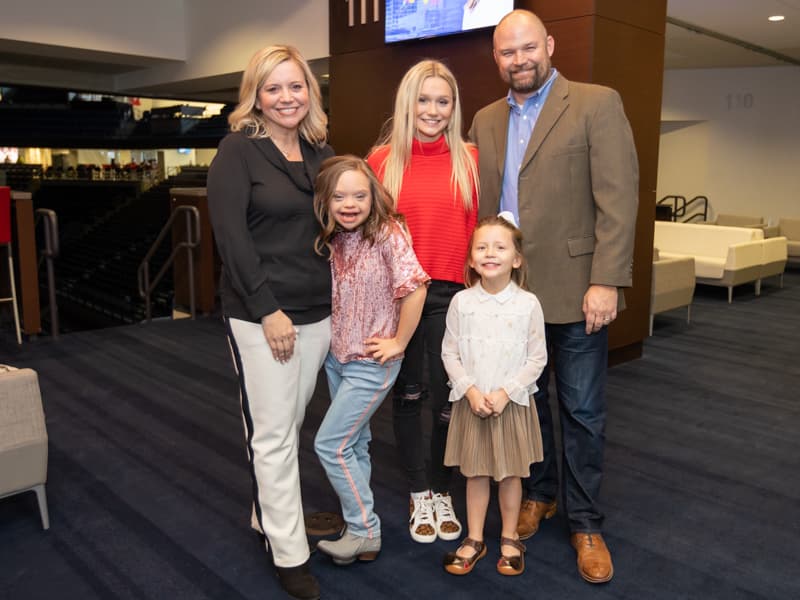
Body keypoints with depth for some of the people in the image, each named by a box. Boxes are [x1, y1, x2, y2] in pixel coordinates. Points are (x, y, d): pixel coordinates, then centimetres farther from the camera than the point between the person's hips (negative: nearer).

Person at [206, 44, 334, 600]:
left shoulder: (322, 153, 11)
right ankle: (290, 554, 13)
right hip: (260, 315, -5)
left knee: (292, 425, 14)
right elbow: (232, 237, -12)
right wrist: (269, 311, -16)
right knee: (274, 433, 1)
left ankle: (267, 514, 33)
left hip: (319, 312, 6)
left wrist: (339, 302, 8)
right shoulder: (238, 151, -6)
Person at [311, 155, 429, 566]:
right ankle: (357, 522, 34)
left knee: (329, 444, -5)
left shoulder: (387, 233, -19)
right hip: (337, 356, 7)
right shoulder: (330, 240, 1)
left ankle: (365, 532, 11)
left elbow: (415, 288, -26)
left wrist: (399, 342, -19)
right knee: (353, 441, 17)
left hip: (371, 363, -7)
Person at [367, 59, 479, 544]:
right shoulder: (382, 160, -1)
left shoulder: (469, 159, -1)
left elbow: (478, 228, 0)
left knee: (448, 398, 6)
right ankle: (419, 494, 30)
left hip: (452, 292, 0)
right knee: (408, 394, 12)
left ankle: (442, 491, 30)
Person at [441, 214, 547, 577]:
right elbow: (449, 353, 0)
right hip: (471, 402, 1)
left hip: (512, 402, -1)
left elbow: (537, 359, -5)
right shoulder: (462, 302, -5)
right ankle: (474, 539, 28)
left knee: (511, 473, 12)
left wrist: (505, 392, -13)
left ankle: (509, 539, 30)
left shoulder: (527, 304, -9)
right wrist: (471, 391, -12)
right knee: (475, 472, 12)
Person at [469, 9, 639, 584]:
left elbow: (618, 198, -11)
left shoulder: (597, 104, -4)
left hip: (573, 291, -4)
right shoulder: (485, 120, 11)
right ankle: (537, 494, 36)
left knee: (583, 412, 7)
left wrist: (605, 281, -17)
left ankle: (586, 524, 23)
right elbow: (479, 204, 12)